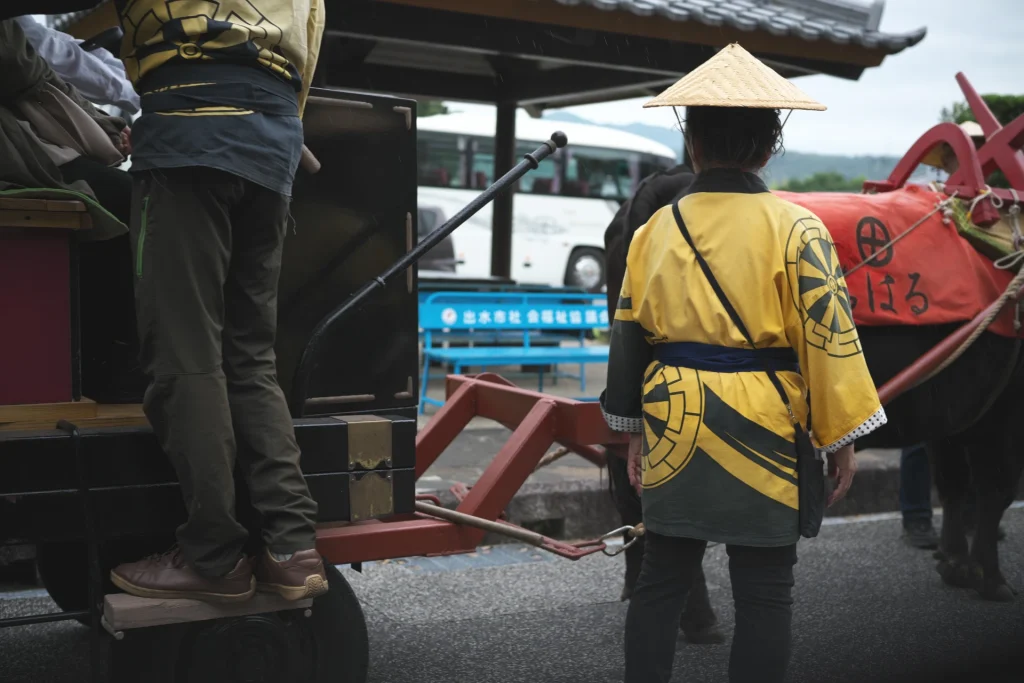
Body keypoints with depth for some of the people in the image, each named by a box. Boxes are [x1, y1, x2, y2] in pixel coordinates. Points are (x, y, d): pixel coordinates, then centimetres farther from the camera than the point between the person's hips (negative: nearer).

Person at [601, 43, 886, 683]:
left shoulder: (657, 228, 3)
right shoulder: (794, 229, -9)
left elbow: (629, 337, 8)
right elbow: (830, 336, -10)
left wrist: (634, 428, 18)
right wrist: (843, 436, -1)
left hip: (674, 428, 4)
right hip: (764, 434, -3)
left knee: (663, 578, 14)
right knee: (764, 592, 7)